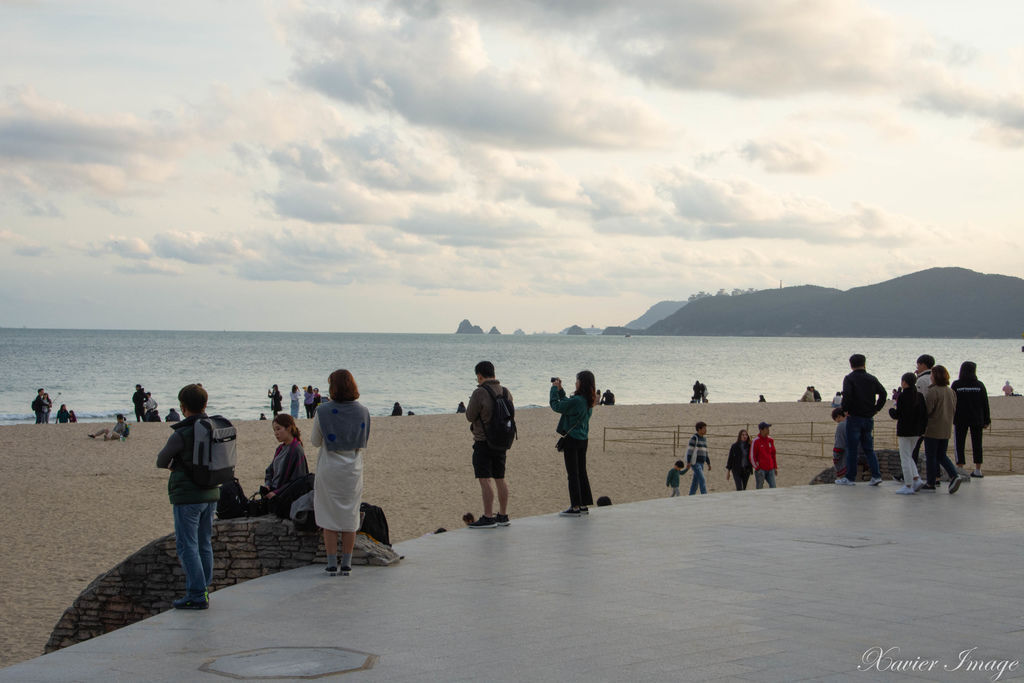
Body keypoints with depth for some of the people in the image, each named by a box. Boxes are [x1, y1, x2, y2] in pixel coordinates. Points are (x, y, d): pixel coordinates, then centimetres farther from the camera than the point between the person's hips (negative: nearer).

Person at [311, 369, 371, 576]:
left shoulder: (323, 411, -11)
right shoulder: (362, 411, -3)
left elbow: (315, 441, -2)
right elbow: (364, 441, 7)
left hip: (329, 470, -2)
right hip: (353, 470, 2)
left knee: (329, 518, 6)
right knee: (350, 517, 10)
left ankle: (332, 564, 5)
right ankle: (346, 564, 11)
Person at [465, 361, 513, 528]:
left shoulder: (479, 393, -16)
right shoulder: (505, 392, 7)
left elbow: (470, 417, -10)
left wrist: (471, 402, 8)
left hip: (484, 442, -8)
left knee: (485, 479, -6)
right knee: (500, 478, 14)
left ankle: (488, 517, -8)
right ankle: (503, 515, 18)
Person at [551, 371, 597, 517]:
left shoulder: (576, 400, -21)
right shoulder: (588, 401, 6)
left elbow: (556, 406, -15)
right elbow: (567, 403, 19)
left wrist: (554, 389, -3)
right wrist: (560, 389, 17)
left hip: (572, 439, -8)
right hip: (583, 439, 8)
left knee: (572, 473, -3)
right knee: (581, 472, 14)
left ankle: (575, 507, -1)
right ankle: (584, 505, 18)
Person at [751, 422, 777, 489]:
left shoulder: (770, 440, 11)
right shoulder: (756, 441, -8)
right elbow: (752, 456, -8)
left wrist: (775, 467, 16)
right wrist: (757, 468, -11)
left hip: (770, 469, 5)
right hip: (760, 470, -5)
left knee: (773, 487, -2)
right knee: (760, 489, -2)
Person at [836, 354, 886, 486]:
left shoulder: (849, 378, -7)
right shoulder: (872, 379, 7)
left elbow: (847, 395, -22)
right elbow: (883, 393, 1)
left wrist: (845, 410, -9)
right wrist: (875, 409, 6)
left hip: (854, 417, -4)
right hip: (869, 418, 4)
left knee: (851, 449, 2)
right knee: (869, 448, 12)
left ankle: (850, 478, 5)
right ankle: (876, 475, 2)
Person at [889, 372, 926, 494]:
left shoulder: (902, 396, -14)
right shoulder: (919, 396, 5)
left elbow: (897, 415, -14)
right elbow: (925, 415, 7)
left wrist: (892, 410, 7)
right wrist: (921, 430, 14)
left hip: (904, 432, -7)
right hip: (916, 432, 7)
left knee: (905, 458, 0)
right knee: (909, 456, 20)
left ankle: (908, 486, 0)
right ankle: (916, 479, 7)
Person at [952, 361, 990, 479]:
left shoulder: (956, 385, -5)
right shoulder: (980, 385, 1)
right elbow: (985, 404, 4)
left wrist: (950, 417, 5)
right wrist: (987, 420, 10)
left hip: (960, 419, -2)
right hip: (977, 419, 2)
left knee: (959, 444, 3)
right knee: (977, 444, 8)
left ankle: (960, 468, -6)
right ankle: (977, 469, 7)